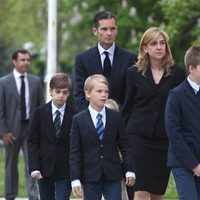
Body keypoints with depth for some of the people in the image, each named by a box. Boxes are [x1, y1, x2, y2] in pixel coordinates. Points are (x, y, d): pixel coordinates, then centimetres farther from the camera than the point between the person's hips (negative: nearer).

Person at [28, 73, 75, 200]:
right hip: (44, 169, 2)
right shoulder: (40, 113, 0)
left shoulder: (74, 115, -4)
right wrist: (34, 167, -8)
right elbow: (33, 142, 1)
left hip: (65, 170, -2)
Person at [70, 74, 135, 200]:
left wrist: (129, 170, 0)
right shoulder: (79, 120, -2)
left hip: (113, 174, 2)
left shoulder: (116, 117, 4)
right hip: (90, 175, -1)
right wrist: (75, 179, -9)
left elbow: (125, 145, 7)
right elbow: (74, 153, -3)